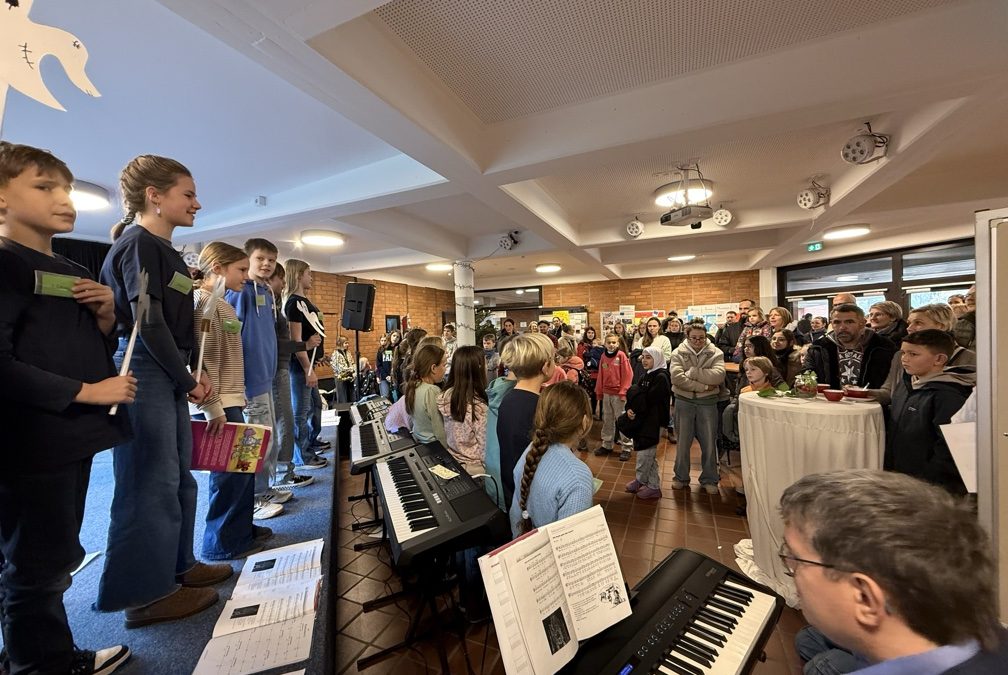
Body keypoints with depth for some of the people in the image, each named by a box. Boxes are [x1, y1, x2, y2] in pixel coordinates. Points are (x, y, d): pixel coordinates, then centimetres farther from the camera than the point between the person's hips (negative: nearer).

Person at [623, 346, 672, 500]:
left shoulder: (661, 377, -15)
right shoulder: (647, 376, 12)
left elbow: (646, 401, -22)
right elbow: (633, 395, 7)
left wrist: (634, 391, -7)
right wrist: (629, 408, -10)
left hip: (653, 423, -9)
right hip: (642, 421, 9)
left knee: (644, 454, 1)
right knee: (649, 455, 17)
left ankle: (639, 481, 19)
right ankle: (653, 486, 29)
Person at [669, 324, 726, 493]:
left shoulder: (715, 353, 0)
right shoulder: (678, 353, -2)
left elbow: (718, 375, -18)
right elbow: (677, 377, -18)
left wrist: (692, 372, -19)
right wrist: (704, 386, -19)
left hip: (708, 403, 1)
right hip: (684, 402, 0)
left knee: (709, 443, 10)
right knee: (683, 441, 10)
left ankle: (709, 479, 28)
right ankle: (681, 477, 27)